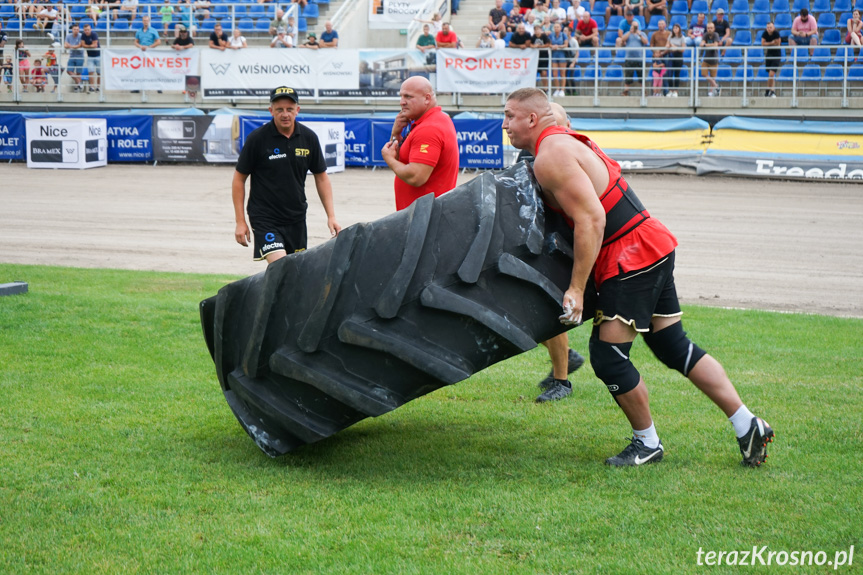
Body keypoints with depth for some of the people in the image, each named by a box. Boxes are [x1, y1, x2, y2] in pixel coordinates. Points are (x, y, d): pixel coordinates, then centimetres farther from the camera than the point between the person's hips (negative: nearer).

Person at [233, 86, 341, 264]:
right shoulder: (257, 139, -9)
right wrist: (240, 221, -6)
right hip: (264, 218, -4)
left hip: (296, 218, 5)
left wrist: (331, 216, 5)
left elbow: (321, 177, 11)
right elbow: (239, 179, -2)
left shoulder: (309, 138, 1)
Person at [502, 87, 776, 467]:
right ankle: (748, 426, 13)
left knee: (608, 354, -4)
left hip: (630, 259, -10)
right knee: (674, 347, 12)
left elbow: (591, 220, -23)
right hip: (654, 250, 10)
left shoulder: (550, 157, -14)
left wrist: (577, 288, -21)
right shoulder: (566, 142, 18)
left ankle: (647, 443, 11)